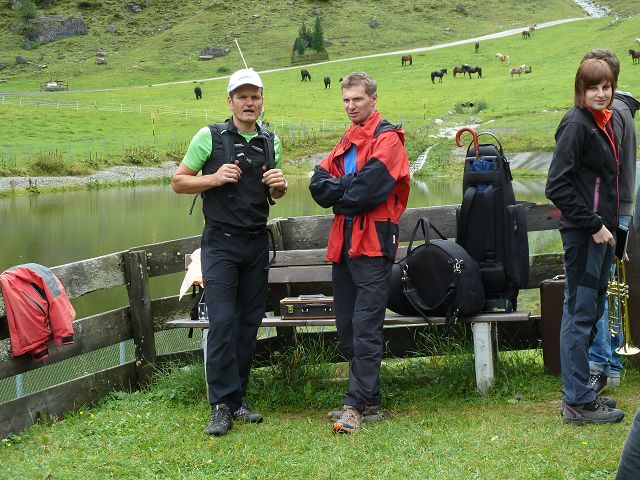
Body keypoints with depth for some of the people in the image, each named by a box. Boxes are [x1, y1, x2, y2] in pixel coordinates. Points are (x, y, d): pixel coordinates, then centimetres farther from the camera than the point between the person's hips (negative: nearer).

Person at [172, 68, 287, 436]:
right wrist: (215, 178, -15)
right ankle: (222, 405, -10)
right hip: (221, 243, -5)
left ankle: (238, 398, 15)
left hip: (257, 243, 5)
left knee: (249, 323, 6)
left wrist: (280, 186, -2)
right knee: (222, 321, -13)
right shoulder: (210, 137, -4)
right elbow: (179, 182, 0)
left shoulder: (271, 142, 9)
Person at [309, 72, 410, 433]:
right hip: (344, 244, 8)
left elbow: (369, 189, -18)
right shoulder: (347, 141, 20)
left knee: (365, 329, -9)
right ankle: (370, 401, 19)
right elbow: (318, 183, 7)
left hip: (373, 244, -8)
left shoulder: (387, 139, -5)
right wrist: (351, 185, -9)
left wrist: (338, 195, -2)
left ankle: (356, 405, -7)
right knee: (347, 326, 10)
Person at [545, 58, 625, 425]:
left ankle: (580, 392, 24)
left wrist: (609, 228, 14)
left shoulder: (604, 123, 14)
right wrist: (593, 225, -19)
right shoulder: (576, 125, -14)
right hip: (583, 233, -10)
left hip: (600, 230, 10)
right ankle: (579, 402, 1)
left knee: (592, 310, 15)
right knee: (580, 313, -5)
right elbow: (557, 186, -21)